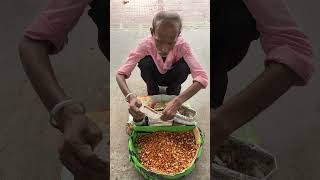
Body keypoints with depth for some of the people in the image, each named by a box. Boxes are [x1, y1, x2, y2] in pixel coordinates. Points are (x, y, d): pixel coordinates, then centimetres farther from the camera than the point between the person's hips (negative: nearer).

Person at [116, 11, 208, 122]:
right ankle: (152, 94, -4)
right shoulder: (146, 44, -32)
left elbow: (202, 77, -42)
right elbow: (120, 74, -34)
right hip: (154, 76, 0)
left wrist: (177, 101, -55)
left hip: (172, 77, 0)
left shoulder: (182, 45, -33)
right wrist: (130, 97, -55)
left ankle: (173, 93, -3)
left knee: (185, 65, -32)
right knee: (145, 62, -32)